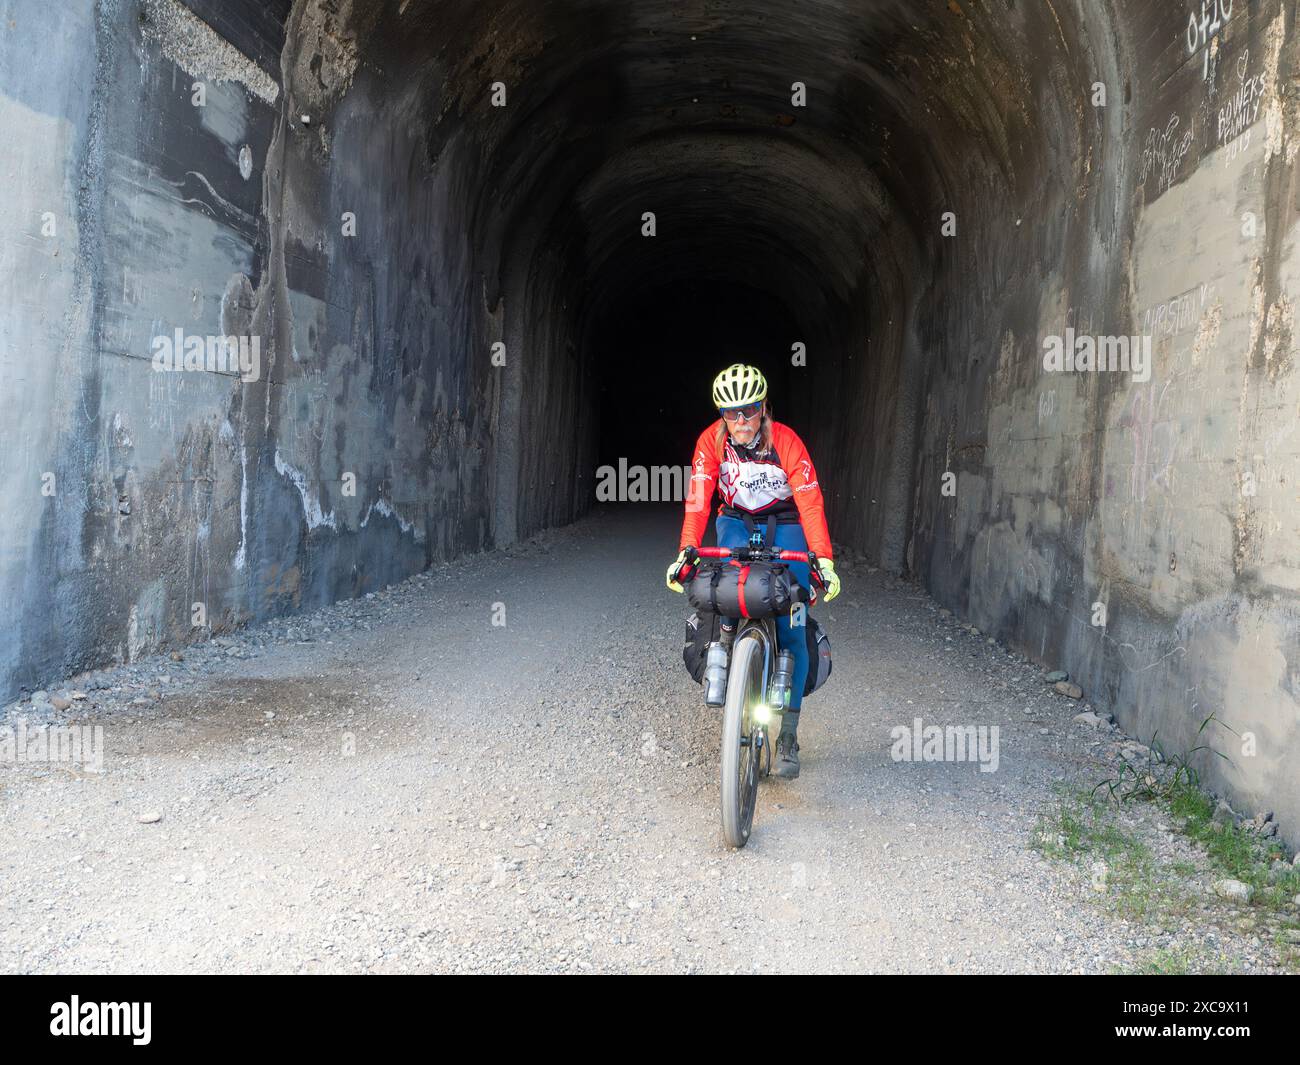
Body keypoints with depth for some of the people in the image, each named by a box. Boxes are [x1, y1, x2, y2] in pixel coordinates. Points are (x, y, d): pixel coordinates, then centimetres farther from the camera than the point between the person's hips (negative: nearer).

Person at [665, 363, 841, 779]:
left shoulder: (786, 441, -23)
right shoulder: (712, 440, -18)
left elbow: (810, 502, -25)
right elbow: (697, 501, -22)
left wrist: (825, 561, -34)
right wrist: (686, 551, -35)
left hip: (784, 523, -2)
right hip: (736, 519, 2)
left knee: (790, 630, -12)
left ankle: (788, 735, -7)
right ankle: (727, 632, -6)